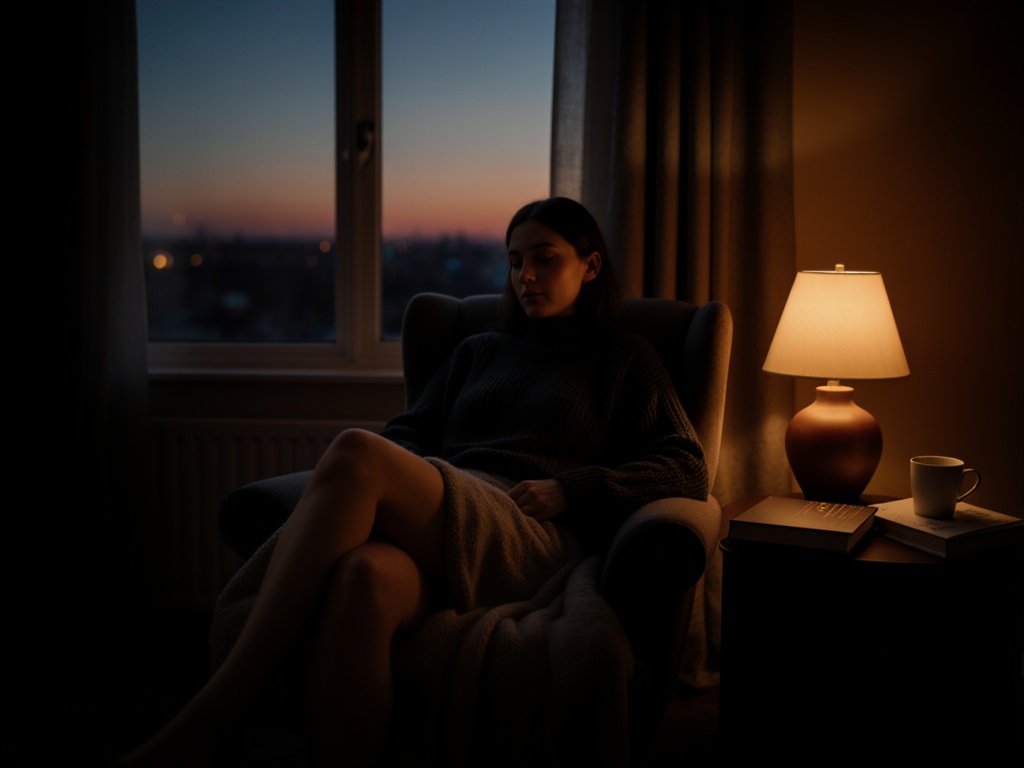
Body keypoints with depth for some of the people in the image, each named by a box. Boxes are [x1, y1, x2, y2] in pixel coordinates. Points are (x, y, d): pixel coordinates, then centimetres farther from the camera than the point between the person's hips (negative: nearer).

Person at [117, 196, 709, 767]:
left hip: (531, 539, -4)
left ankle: (212, 714, -37)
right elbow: (410, 430, 26)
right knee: (361, 579, -38)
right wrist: (399, 473, 1)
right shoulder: (479, 351, 34)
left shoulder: (624, 358, 22)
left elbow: (688, 467, 10)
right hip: (437, 531, 4)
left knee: (357, 453, -33)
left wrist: (567, 489, -3)